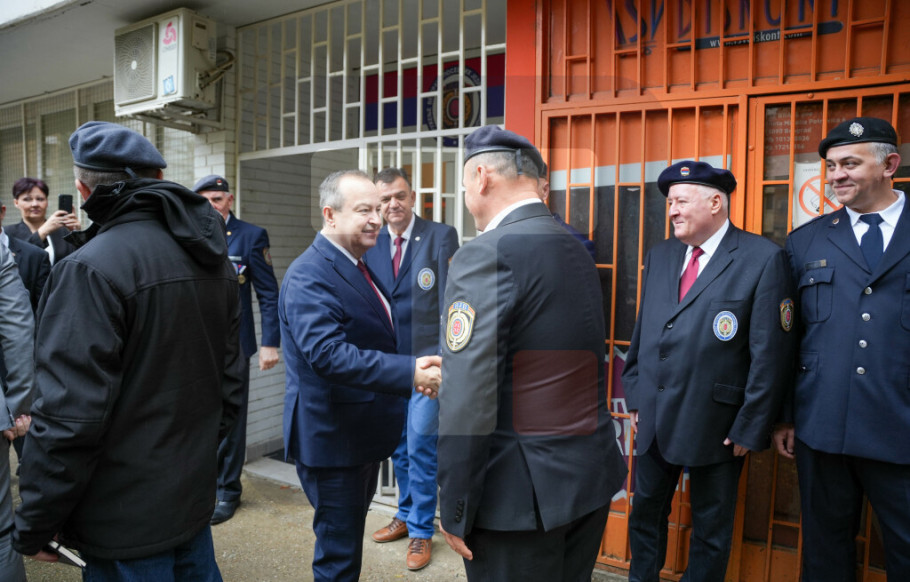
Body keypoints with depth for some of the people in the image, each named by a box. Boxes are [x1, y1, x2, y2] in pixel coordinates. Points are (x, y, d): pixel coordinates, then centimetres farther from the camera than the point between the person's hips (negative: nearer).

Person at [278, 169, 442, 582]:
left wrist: (413, 370, 1)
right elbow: (327, 353, -34)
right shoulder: (309, 275, -21)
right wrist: (408, 373, -39)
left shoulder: (357, 267, 10)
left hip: (363, 435, 9)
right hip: (332, 439, -9)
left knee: (347, 543, 26)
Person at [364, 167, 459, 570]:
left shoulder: (441, 236, -7)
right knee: (398, 444, 17)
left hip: (427, 359, -5)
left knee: (420, 443, -1)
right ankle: (406, 515, 37)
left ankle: (421, 532, 19)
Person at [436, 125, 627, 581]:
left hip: (522, 493, -8)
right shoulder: (576, 250, 7)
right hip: (592, 476, 8)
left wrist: (455, 512, -13)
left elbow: (467, 399, -23)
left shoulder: (485, 256, -19)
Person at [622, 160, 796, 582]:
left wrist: (750, 427, -12)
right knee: (645, 508, 19)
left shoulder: (763, 259, -11)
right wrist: (635, 394, 8)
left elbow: (770, 353, -12)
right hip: (653, 416, 5)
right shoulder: (660, 256, 7)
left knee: (711, 526, 14)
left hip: (715, 422, -5)